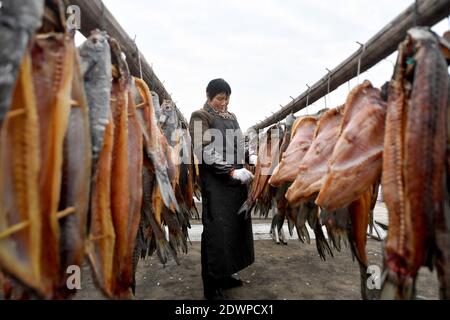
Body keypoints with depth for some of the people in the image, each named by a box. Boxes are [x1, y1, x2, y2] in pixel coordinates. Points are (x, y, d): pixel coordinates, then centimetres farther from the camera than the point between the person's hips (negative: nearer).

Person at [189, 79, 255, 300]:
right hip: (215, 183, -7)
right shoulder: (200, 117, -4)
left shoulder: (231, 117, 16)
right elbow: (205, 153, -13)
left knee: (234, 226, 12)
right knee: (217, 230, -1)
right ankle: (212, 285, 14)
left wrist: (243, 170, 5)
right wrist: (232, 172, -17)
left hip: (236, 180, 7)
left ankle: (224, 275, 29)